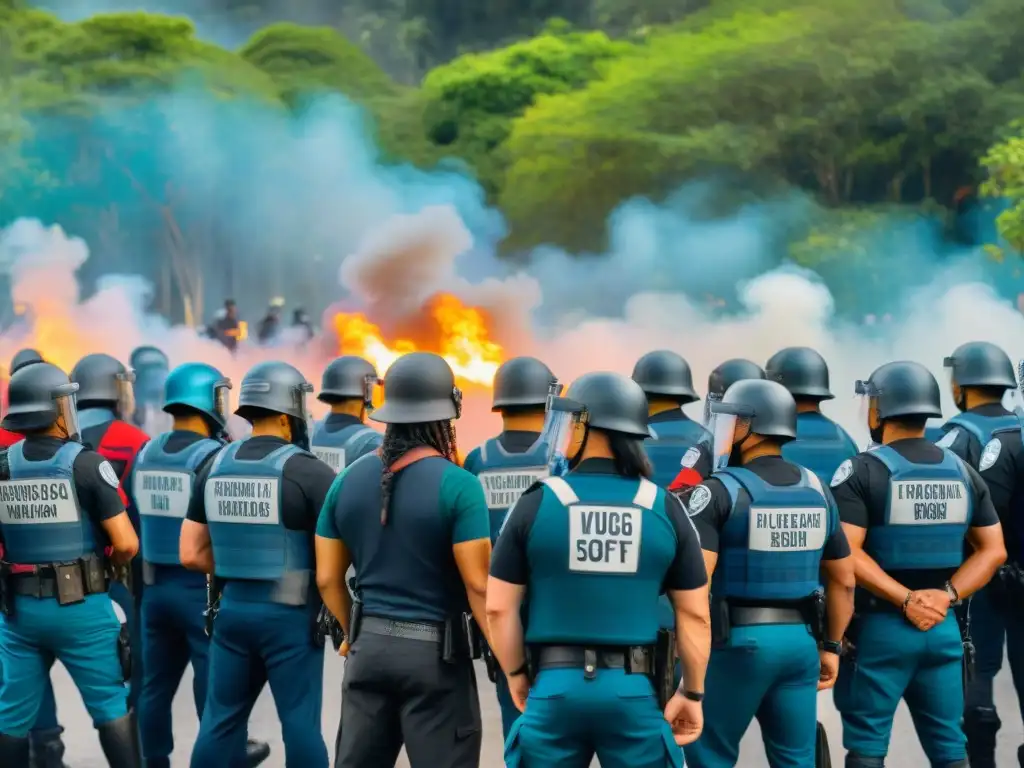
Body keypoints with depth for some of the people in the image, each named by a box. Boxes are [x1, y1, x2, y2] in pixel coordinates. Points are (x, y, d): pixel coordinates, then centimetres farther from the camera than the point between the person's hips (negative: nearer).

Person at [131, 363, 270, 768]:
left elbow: (137, 519, 10)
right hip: (201, 586, -6)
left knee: (157, 683, 12)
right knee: (214, 680, 7)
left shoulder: (146, 455, 6)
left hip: (155, 584, 6)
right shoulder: (212, 456, -15)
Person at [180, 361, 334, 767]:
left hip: (232, 608, 5)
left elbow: (191, 554, 8)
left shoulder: (214, 468, 5)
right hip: (290, 615, -5)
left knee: (221, 718, 14)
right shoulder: (309, 471, -12)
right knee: (299, 722, 2)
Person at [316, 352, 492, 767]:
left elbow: (327, 578, 9)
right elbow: (478, 584, -16)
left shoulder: (348, 480, 4)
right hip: (435, 652, -5)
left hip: (368, 647, 5)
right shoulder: (457, 484, -13)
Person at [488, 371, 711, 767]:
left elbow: (499, 606, -2)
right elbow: (694, 613, 2)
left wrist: (515, 674, 12)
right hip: (635, 690, 1)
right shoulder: (665, 508, 0)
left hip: (555, 685, 0)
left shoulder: (537, 502, -3)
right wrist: (693, 691, 12)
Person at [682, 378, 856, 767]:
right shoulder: (817, 490, 10)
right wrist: (832, 644, 22)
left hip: (737, 641, -5)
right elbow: (844, 579, 15)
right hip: (800, 640, 5)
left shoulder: (721, 490, -9)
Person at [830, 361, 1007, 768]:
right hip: (944, 627, 4)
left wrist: (906, 600, -14)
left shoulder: (862, 470, -8)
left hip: (879, 626, -4)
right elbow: (993, 550, 6)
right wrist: (945, 595, -4)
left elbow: (846, 554, -17)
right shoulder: (963, 472, 8)